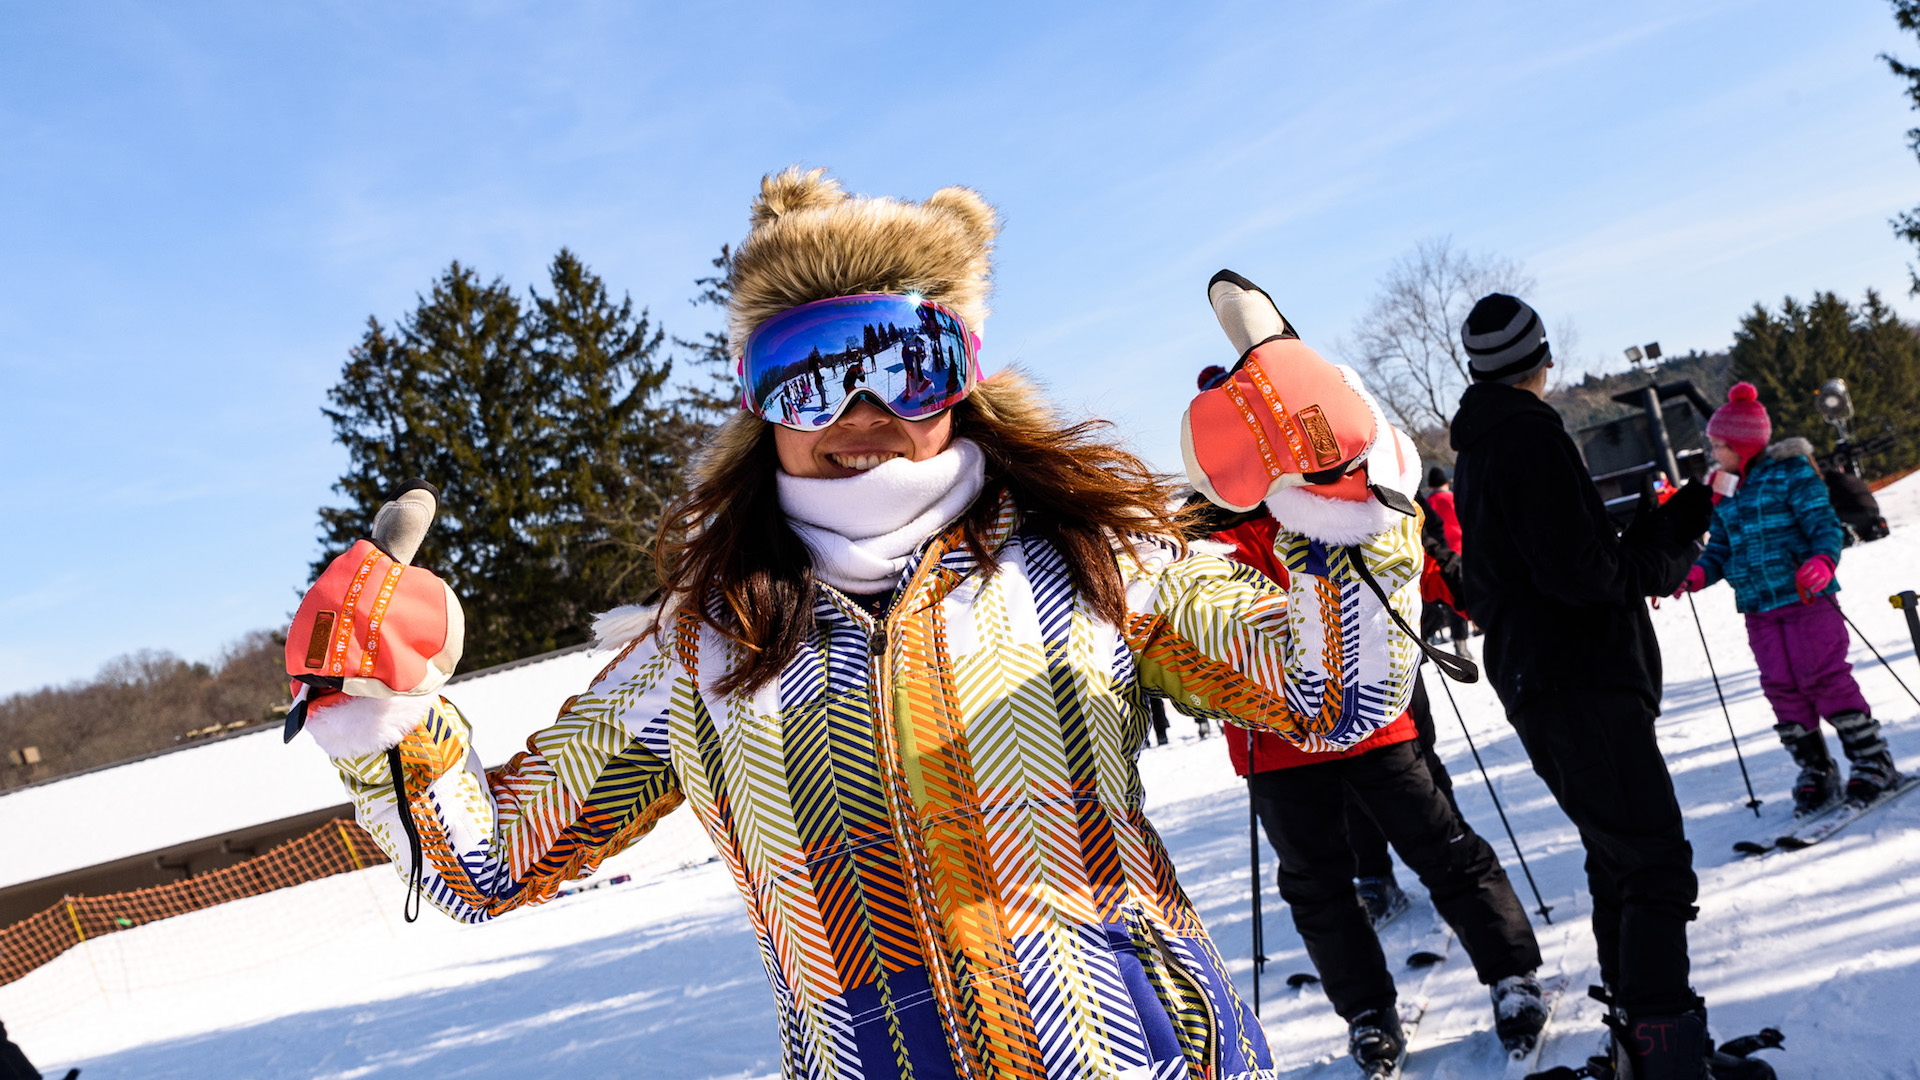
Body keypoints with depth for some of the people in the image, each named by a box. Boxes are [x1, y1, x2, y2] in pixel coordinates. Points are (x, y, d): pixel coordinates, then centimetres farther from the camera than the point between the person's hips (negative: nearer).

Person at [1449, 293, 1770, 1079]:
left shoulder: (1475, 451, 17)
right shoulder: (1532, 434, -13)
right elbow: (1581, 572, -22)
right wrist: (1665, 549, -4)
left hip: (1532, 681, 10)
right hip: (1583, 683, -10)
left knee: (1617, 859, 17)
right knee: (1657, 866, -11)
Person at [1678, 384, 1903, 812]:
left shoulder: (1791, 472, -5)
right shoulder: (1725, 492, 14)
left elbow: (1825, 525, -11)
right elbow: (1721, 548, 16)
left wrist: (1823, 560, -32)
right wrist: (1695, 575, -4)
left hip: (1807, 599, -6)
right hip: (1758, 608, 6)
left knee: (1824, 678, -7)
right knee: (1782, 689, 4)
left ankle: (1873, 761, 8)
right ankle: (1816, 773, 13)